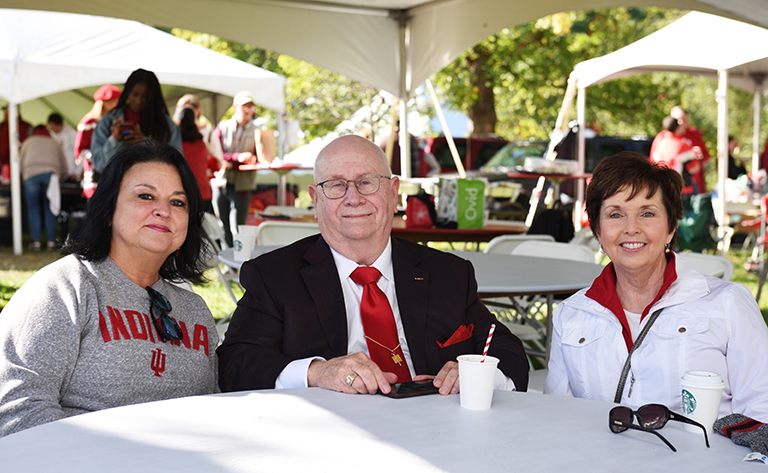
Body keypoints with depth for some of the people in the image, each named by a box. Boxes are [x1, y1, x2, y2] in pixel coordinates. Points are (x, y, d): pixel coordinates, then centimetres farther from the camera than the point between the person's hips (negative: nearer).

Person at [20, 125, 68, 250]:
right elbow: (64, 170, 26)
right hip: (51, 174, 1)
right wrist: (58, 178, 43)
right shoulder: (55, 144, 29)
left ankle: (36, 241, 2)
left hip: (31, 174, -1)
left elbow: (21, 165, 28)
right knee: (50, 209, 8)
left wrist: (24, 176, 45)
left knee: (34, 210, 6)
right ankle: (51, 241, 6)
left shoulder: (28, 142, 28)